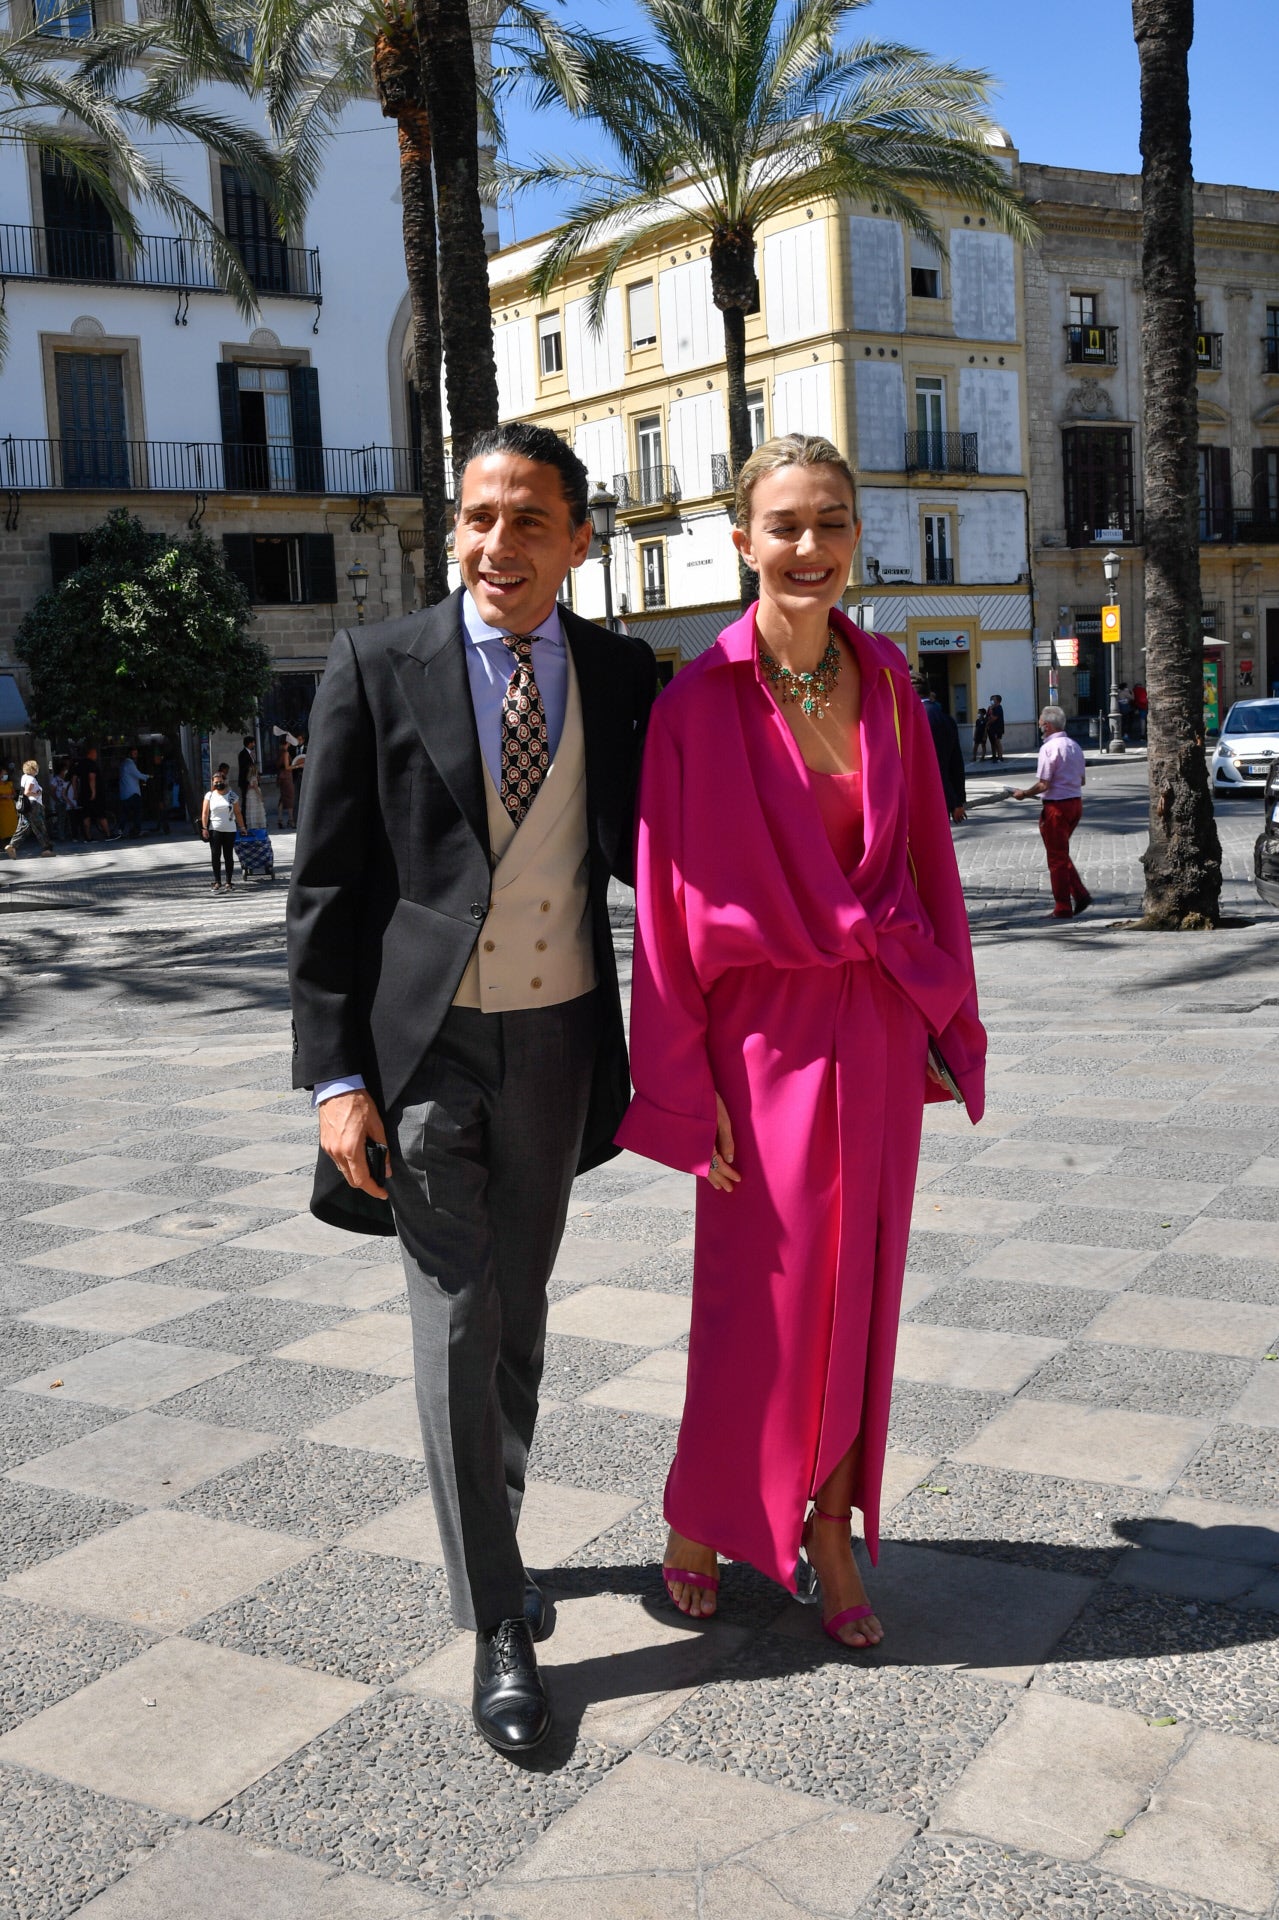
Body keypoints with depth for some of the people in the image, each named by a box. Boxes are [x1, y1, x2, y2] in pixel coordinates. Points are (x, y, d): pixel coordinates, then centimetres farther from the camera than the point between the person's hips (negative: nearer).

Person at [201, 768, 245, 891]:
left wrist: (242, 827, 6)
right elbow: (205, 813, 2)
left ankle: (229, 882, 8)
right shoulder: (209, 795, 4)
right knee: (216, 856, -4)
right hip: (214, 830, 0)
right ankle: (217, 882, 0)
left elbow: (238, 813, 8)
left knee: (228, 856, 4)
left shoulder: (232, 796, 4)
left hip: (230, 830, 0)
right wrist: (204, 828, -6)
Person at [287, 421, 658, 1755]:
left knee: (518, 1318, 16)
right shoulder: (377, 669, -5)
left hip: (558, 1041, 3)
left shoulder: (620, 674, 3)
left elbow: (641, 852, 11)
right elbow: (327, 888, -5)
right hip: (424, 1045, -3)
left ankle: (490, 1540, 39)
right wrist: (335, 1076, -10)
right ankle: (498, 1629, 11)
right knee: (456, 1329, -2)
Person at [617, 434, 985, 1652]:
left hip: (878, 1027, 4)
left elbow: (924, 857, 9)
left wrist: (943, 1020, 8)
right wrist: (684, 1082, -10)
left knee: (858, 1289, 11)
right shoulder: (699, 702, -10)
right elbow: (668, 899, -9)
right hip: (766, 1033, -4)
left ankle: (828, 1528, 28)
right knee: (761, 1297, 5)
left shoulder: (885, 681, 4)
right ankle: (698, 1519, 28)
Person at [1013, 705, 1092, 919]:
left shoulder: (1049, 748, -16)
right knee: (1062, 854, 20)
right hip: (1076, 801, 8)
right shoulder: (1074, 746, 9)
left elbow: (1043, 784, -19)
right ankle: (1080, 895, 10)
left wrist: (1024, 794, -4)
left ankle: (1063, 908, 8)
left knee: (1057, 857, 2)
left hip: (1057, 805, -8)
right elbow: (1082, 779, 15)